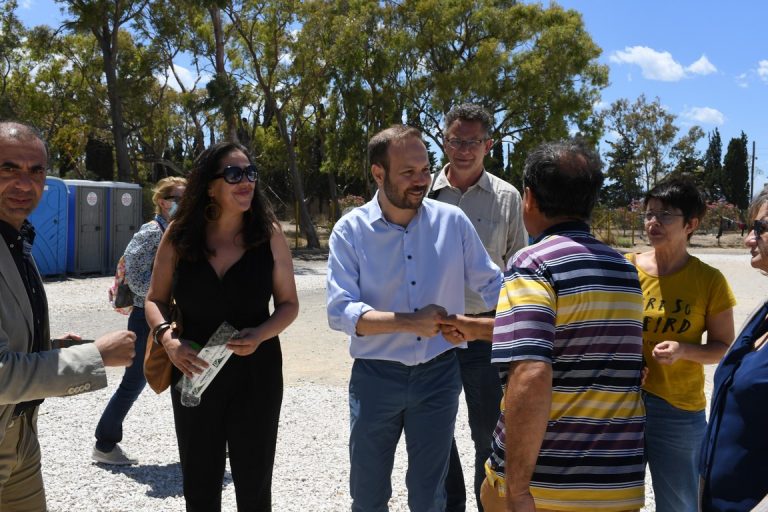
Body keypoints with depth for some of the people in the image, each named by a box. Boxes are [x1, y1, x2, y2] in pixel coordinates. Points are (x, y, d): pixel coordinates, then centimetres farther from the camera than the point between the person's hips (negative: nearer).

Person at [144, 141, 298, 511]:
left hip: (256, 375, -1)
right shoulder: (179, 235, -4)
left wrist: (261, 334, -19)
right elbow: (155, 300, 5)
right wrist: (166, 337, -15)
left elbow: (288, 304, 0)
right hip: (194, 376, 1)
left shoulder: (269, 234, -6)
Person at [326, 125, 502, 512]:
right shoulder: (350, 231, -9)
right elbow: (340, 312, -17)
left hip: (439, 374, 1)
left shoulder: (452, 221, -5)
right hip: (375, 377, -1)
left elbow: (492, 286, 3)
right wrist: (410, 322, -26)